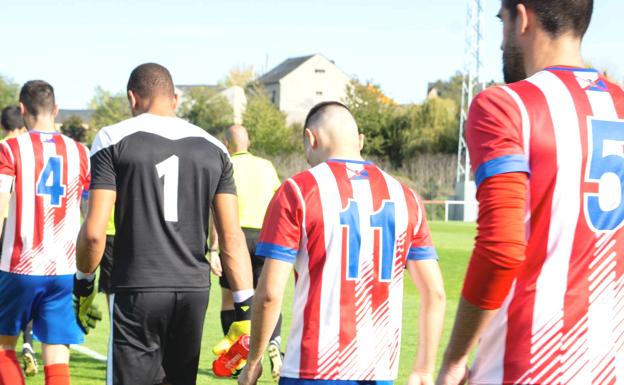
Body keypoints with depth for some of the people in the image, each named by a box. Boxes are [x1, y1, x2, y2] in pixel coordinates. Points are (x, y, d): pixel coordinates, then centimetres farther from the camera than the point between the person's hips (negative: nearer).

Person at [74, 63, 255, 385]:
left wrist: (83, 283, 8)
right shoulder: (213, 148, 8)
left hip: (136, 290, -4)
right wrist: (245, 310, 3)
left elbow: (94, 232, -8)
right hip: (194, 289, 4)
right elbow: (232, 237, 3)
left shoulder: (114, 140, -2)